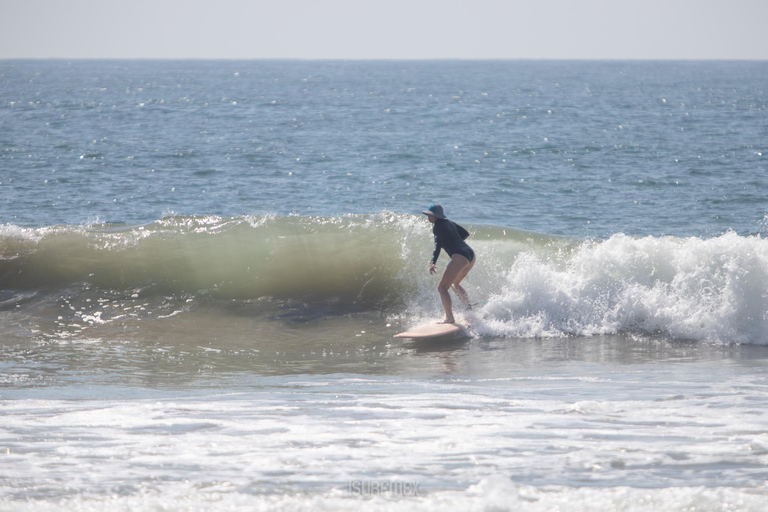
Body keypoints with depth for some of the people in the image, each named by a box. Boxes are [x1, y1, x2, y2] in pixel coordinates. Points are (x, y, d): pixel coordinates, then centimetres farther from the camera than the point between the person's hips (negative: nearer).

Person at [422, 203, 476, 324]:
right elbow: (466, 234, 30)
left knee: (442, 287, -6)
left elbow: (438, 245, -19)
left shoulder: (438, 226, -4)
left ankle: (449, 318, -17)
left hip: (460, 257, -9)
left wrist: (432, 263, -29)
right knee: (454, 284, 31)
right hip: (471, 255, 9)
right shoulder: (449, 223, 21)